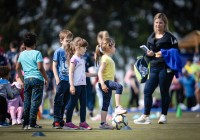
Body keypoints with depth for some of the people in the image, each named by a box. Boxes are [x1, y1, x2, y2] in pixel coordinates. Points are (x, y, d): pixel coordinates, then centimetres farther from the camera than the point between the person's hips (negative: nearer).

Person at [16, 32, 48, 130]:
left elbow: (18, 68, 18)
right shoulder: (37, 53, -5)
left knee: (27, 102, 8)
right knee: (35, 102, -4)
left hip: (27, 80, 5)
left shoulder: (22, 54, 12)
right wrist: (46, 79, -4)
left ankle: (25, 124, 8)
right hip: (37, 79, -5)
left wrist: (22, 80, 26)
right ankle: (32, 124, -7)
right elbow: (40, 68, -12)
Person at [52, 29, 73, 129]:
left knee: (65, 102, 10)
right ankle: (56, 121, -6)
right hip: (61, 79, -6)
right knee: (59, 101, -7)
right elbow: (54, 66, -3)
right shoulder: (58, 51, -2)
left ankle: (61, 120, 18)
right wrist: (57, 78, -12)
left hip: (69, 80, 6)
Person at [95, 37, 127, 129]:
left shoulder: (109, 58, 19)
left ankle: (103, 123, 11)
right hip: (105, 81, -10)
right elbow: (100, 72, -20)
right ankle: (118, 107, -35)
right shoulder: (105, 58, -11)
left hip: (109, 82, 10)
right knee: (119, 87, -33)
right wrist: (102, 84, -29)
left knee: (106, 104, 9)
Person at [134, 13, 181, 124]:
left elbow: (176, 52, -3)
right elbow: (148, 53, 23)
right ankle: (146, 116, 2)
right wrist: (148, 54, 0)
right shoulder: (151, 38, 17)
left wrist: (164, 53, -16)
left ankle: (164, 116, 10)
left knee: (164, 92, -1)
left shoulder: (170, 37, 0)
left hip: (166, 68, -5)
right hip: (154, 68, 5)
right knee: (147, 90, -3)